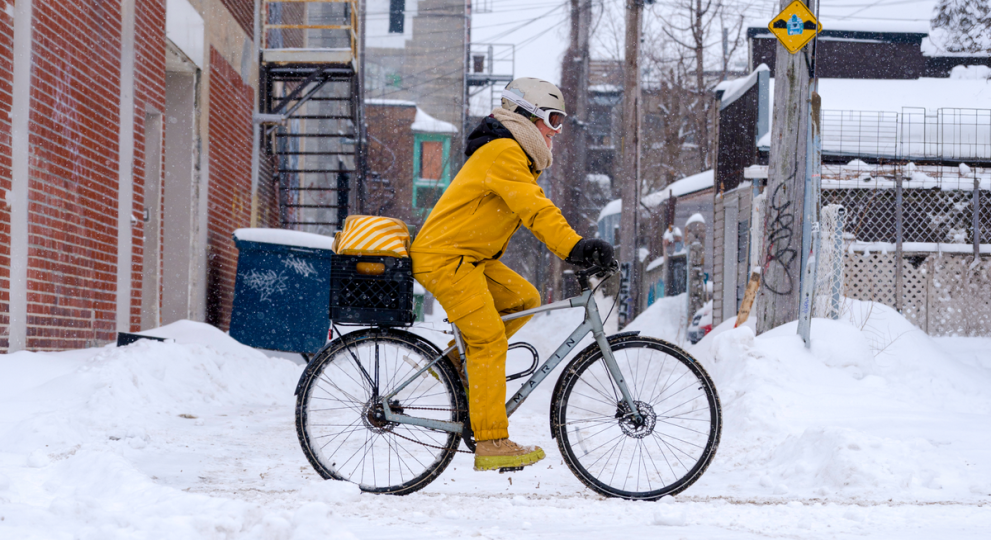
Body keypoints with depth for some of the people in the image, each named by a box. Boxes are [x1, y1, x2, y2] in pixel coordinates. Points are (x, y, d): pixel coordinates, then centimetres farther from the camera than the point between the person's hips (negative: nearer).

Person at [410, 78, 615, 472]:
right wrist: (576, 247, -33)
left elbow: (538, 211, 17)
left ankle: (459, 359, 13)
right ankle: (491, 444, -15)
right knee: (489, 338, -14)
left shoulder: (519, 157, 18)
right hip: (444, 257, -10)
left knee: (524, 298, 4)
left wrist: (580, 249, 6)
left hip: (470, 257, 10)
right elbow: (534, 209, -27)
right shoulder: (503, 153, -16)